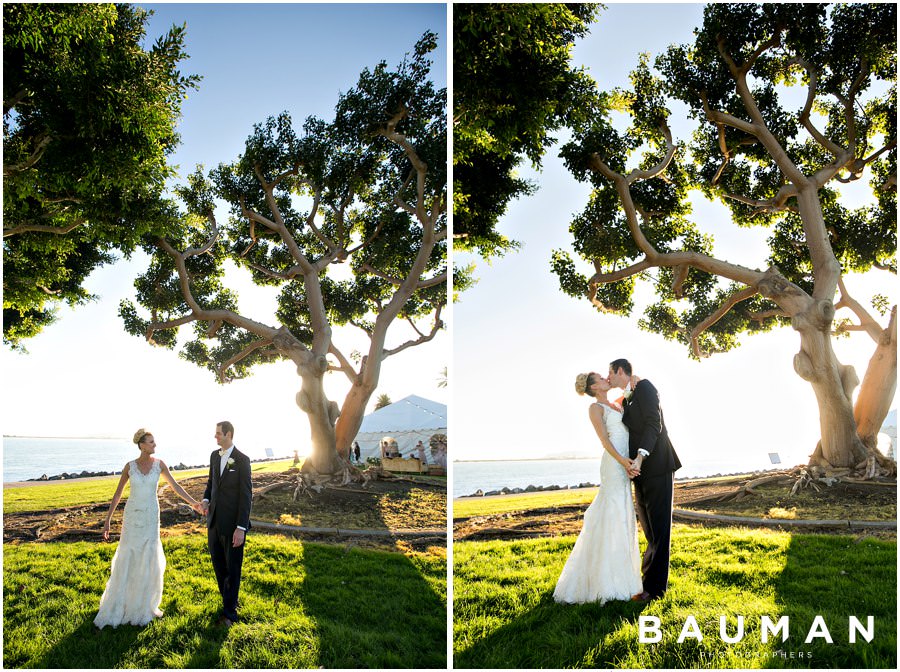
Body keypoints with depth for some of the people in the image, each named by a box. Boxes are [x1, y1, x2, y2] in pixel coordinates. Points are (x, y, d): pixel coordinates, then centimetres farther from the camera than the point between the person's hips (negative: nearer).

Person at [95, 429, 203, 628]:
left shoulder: (159, 464, -3)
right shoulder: (129, 466, -5)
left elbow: (175, 486, -2)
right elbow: (117, 494, 1)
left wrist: (193, 503, -12)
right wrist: (108, 520, 0)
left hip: (151, 516, 1)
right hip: (132, 515, -1)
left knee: (149, 561, 3)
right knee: (127, 561, 3)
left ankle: (145, 604, 19)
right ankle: (117, 606, 17)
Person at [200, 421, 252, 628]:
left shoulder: (242, 460, -14)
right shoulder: (214, 455, 6)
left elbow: (246, 495, -14)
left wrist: (241, 528, -18)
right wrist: (205, 499, 0)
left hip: (233, 523, -6)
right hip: (214, 520, 7)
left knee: (233, 568, 5)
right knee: (218, 564, 16)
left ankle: (229, 611, 16)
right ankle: (229, 600, 34)